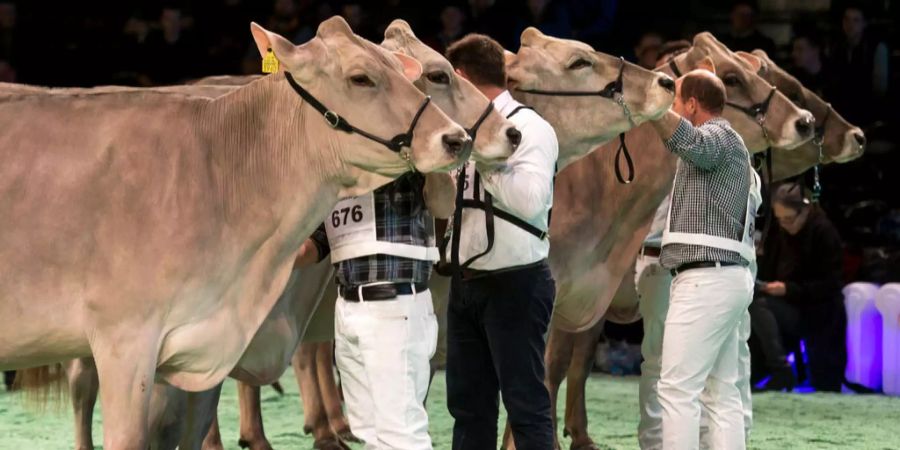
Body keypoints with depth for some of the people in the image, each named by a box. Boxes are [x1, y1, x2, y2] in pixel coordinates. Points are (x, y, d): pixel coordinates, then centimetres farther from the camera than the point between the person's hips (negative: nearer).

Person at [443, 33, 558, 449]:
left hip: (514, 285, -8)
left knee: (526, 404, -6)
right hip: (467, 284, 8)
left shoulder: (529, 128, -9)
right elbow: (448, 198, 24)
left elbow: (531, 200, -23)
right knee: (468, 404, 11)